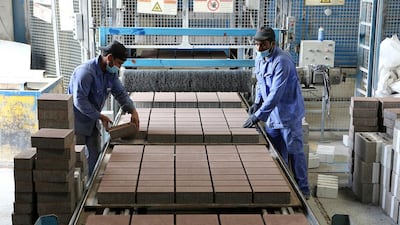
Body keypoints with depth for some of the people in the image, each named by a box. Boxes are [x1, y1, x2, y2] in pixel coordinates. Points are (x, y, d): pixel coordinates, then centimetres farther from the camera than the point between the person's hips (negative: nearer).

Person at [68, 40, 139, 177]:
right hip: (77, 120, -8)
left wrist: (133, 111, -9)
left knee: (94, 155, 11)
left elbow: (120, 93, 6)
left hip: (92, 119, 8)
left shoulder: (111, 73, -1)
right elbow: (79, 101, -29)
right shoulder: (85, 72, -28)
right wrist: (100, 116, -25)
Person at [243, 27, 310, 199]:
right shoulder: (259, 59, 4)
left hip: (289, 114, -8)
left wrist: (257, 116, -32)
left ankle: (302, 190, 8)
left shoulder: (282, 62, -24)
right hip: (272, 114, 8)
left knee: (294, 152, -2)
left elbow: (276, 94, -30)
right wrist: (257, 101, 2)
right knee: (277, 153, 14)